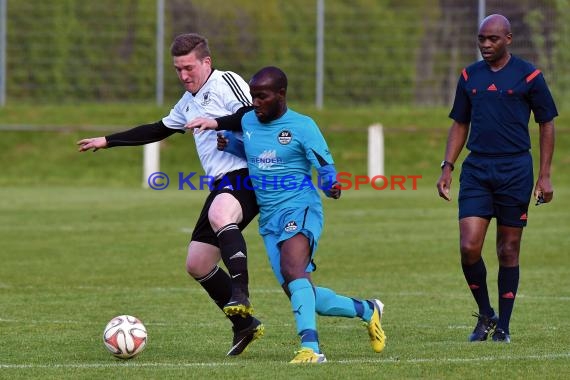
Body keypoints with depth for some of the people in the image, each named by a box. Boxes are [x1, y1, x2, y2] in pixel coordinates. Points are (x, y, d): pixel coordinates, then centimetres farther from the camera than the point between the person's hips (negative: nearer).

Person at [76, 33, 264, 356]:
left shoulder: (226, 82, -3)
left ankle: (240, 295, -48)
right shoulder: (189, 102, 24)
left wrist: (216, 123, -24)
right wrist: (107, 142, 39)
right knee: (197, 264, 5)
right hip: (222, 184, 10)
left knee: (219, 215, -41)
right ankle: (245, 326, 13)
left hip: (245, 174, -10)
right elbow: (158, 130, 37)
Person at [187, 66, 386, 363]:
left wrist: (331, 186, -30)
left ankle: (310, 347, -44)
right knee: (302, 297, 3)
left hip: (300, 208, -7)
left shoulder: (302, 126, -6)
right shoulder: (247, 121, 11)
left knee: (292, 268, -34)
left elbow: (326, 168, -6)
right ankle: (367, 310, 27)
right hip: (269, 217, 7)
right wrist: (227, 143, 9)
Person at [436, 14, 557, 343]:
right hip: (476, 170, 3)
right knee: (469, 247, -10)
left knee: (509, 251, 3)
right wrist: (447, 168, 7)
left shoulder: (528, 76, -2)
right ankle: (485, 315, 10)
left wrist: (545, 176, -3)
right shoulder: (470, 77, 9)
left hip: (515, 171, -3)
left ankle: (503, 325, 12)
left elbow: (547, 124, 3)